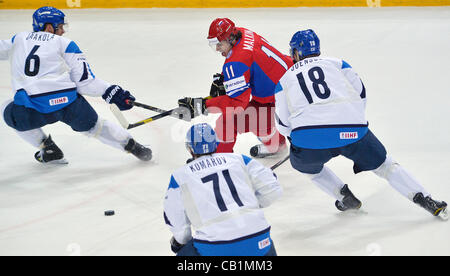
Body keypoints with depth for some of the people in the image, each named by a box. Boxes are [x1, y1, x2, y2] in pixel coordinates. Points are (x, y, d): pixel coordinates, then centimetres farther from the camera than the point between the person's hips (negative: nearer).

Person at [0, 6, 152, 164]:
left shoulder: (18, 38, 19)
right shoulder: (65, 44, 11)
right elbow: (84, 81, 3)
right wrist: (110, 92, 11)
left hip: (32, 109, 0)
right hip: (69, 103, 0)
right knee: (93, 126, 27)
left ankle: (48, 149, 27)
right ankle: (133, 146, 30)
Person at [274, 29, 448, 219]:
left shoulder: (285, 80, 21)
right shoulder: (336, 63, 21)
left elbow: (283, 125, 15)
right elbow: (360, 93, 17)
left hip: (308, 139, -1)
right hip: (352, 131, 1)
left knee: (305, 164, 32)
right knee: (383, 164, 20)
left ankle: (345, 197, 21)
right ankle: (424, 199, 13)